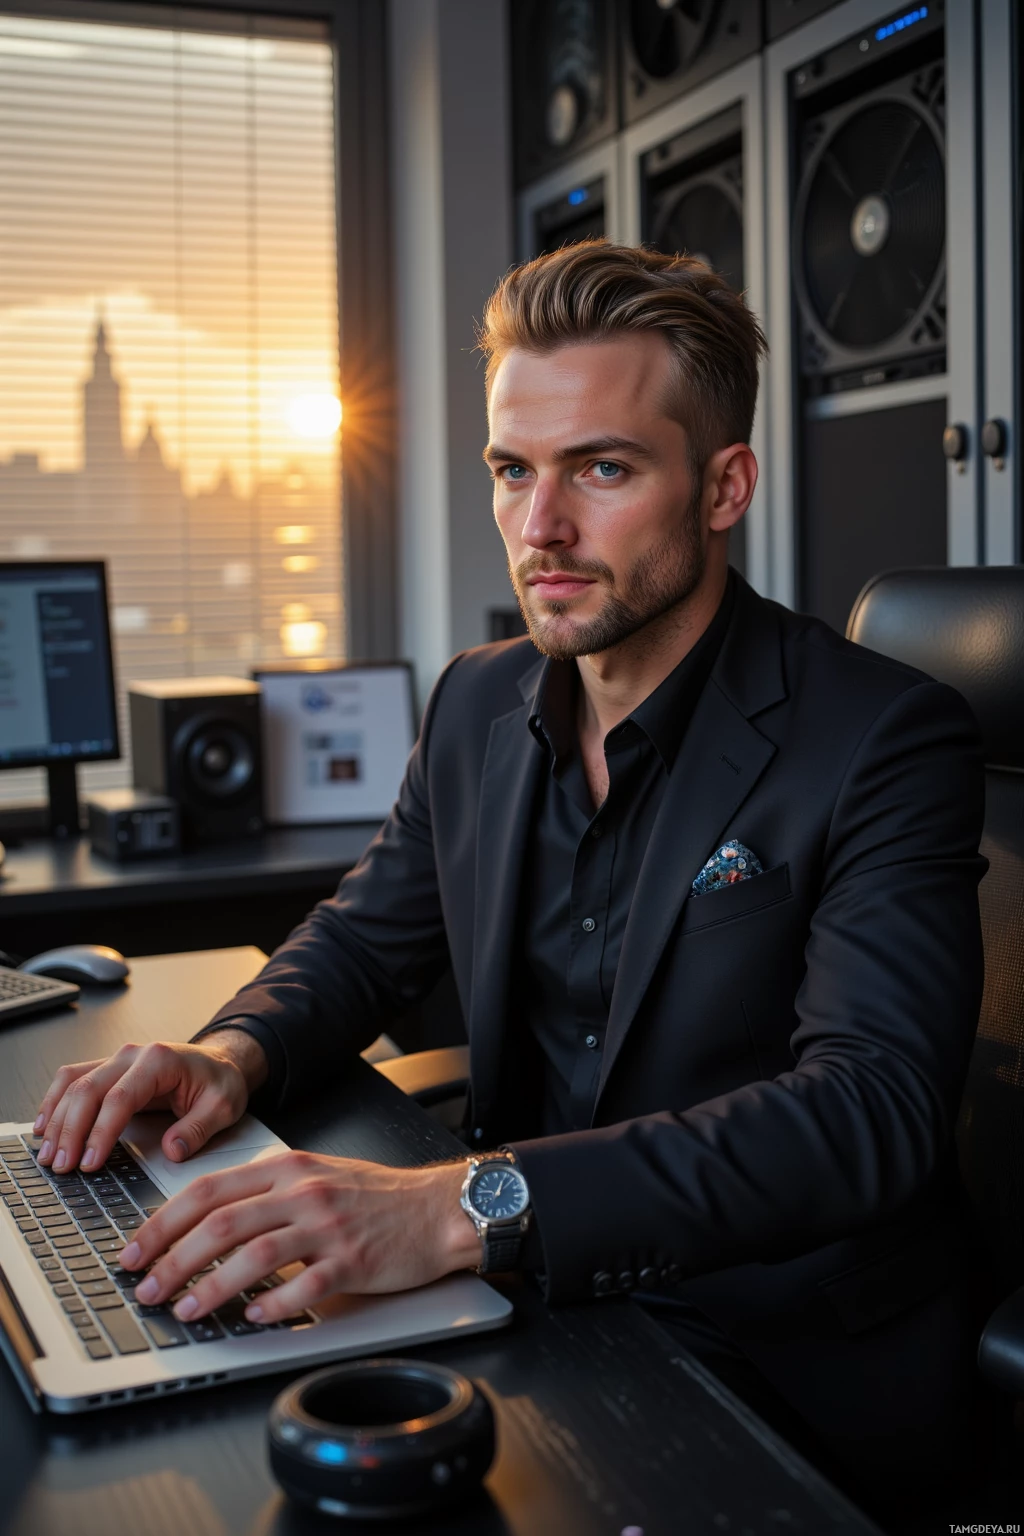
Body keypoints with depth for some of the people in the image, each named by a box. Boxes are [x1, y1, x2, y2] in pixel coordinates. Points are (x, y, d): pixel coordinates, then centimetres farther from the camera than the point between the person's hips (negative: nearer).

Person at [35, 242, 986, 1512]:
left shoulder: (889, 741, -16)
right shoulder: (480, 704, 5)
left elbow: (874, 1105, -28)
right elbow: (365, 936, 17)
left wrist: (470, 1205, -39)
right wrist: (235, 1051, -7)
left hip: (785, 1376, -6)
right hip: (538, 1311, 6)